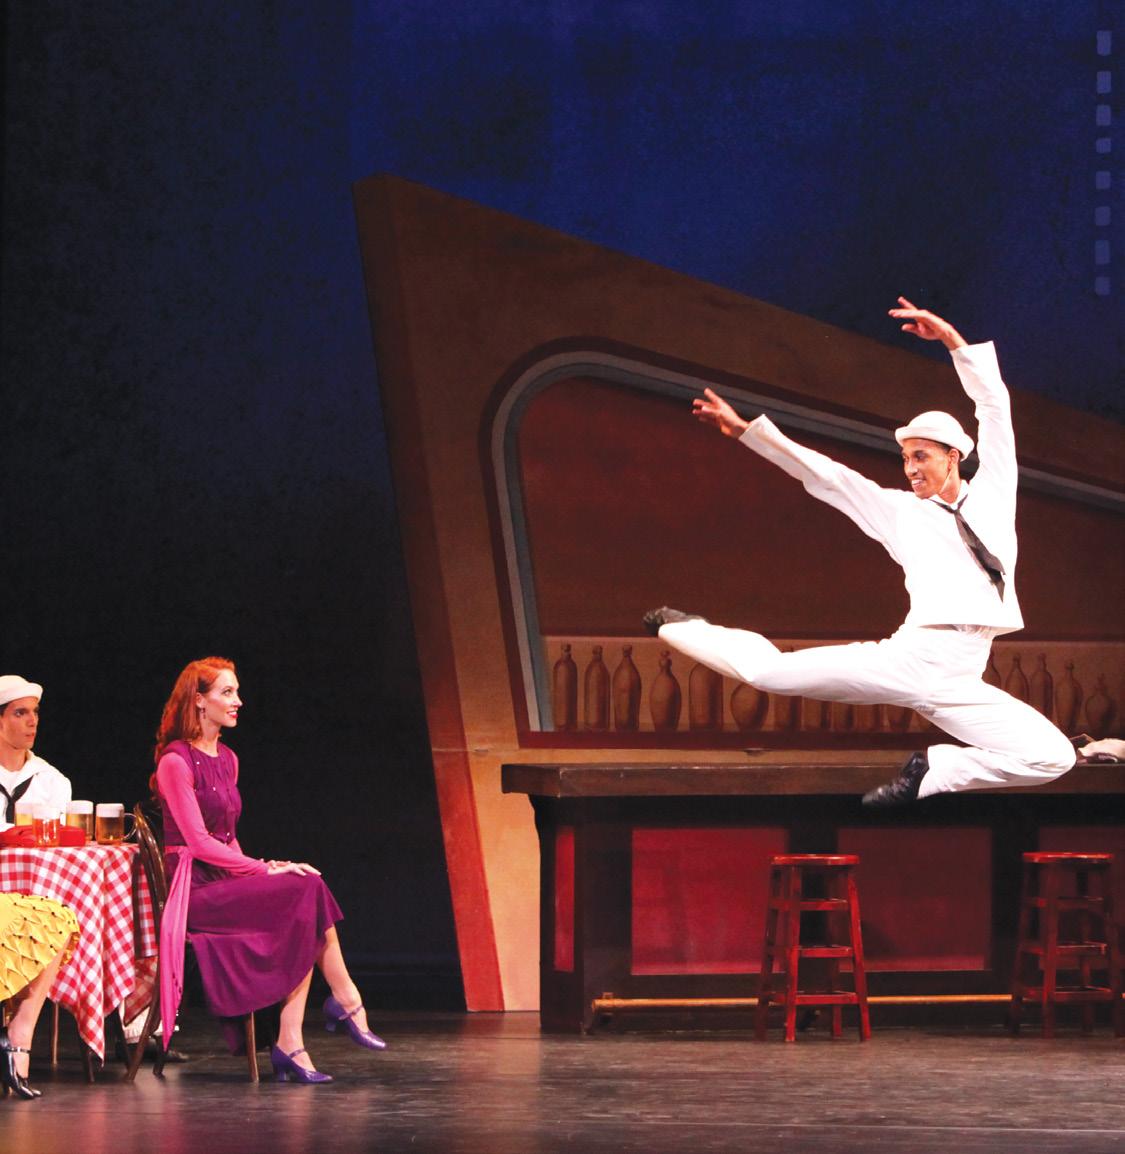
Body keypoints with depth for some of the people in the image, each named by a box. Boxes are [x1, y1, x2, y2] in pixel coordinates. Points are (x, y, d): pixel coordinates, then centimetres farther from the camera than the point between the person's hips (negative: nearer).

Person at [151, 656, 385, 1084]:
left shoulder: (227, 759, 18)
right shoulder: (176, 762, -9)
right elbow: (198, 842, -14)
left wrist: (258, 869, 1)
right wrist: (264, 870, -16)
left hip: (227, 882, 8)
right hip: (194, 888, -8)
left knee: (309, 892, -20)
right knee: (305, 893, -24)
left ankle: (291, 1045, -25)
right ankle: (347, 1005, -12)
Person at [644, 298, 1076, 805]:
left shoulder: (992, 496, 16)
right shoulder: (901, 511, 16)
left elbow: (994, 407, 11)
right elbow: (825, 476, 15)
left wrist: (953, 340, 1)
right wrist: (746, 430, 11)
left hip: (960, 686, 1)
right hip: (907, 659, -1)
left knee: (1054, 758, -19)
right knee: (770, 672, -8)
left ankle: (930, 771, -4)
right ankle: (681, 630, 23)